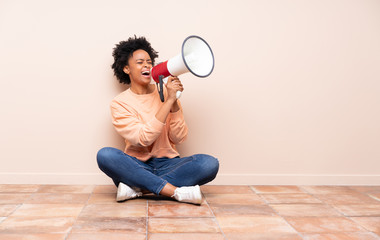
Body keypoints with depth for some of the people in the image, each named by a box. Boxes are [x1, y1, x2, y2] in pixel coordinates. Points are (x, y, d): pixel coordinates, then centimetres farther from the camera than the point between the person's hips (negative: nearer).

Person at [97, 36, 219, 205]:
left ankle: (136, 188, -24)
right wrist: (168, 101, -20)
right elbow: (143, 139, -18)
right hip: (137, 166, -1)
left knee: (210, 164, -24)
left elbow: (179, 137, -2)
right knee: (105, 155, -31)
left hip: (167, 165, 2)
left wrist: (174, 102, -15)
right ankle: (176, 192, -31)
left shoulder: (166, 93, 6)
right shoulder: (120, 103, -1)